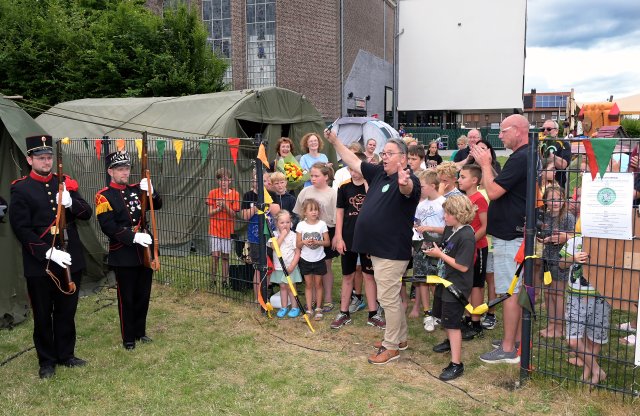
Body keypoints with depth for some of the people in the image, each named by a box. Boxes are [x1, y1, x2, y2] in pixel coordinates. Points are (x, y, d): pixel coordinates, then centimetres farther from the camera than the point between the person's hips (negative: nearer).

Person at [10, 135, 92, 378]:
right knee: (43, 315, 10)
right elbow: (21, 228, -12)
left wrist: (70, 203, -20)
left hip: (70, 260, 4)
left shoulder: (65, 183, 7)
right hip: (39, 264, -4)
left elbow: (87, 214, 2)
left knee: (67, 312, 15)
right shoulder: (21, 189, -6)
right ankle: (46, 361, 25)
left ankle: (66, 354, 30)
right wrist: (48, 253, -21)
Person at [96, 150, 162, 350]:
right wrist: (133, 237, -24)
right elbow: (108, 226, -16)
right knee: (126, 297, 6)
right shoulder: (104, 196, -8)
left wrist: (151, 191, -11)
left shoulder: (137, 189, 9)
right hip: (123, 254, -5)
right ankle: (128, 337, 19)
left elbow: (157, 205, 8)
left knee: (143, 294, 14)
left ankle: (140, 331, 29)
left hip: (144, 251, 5)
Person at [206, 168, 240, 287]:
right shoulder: (213, 193, -2)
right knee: (215, 255, -2)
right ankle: (213, 280, 10)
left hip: (227, 230, 0)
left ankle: (225, 280, 17)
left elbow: (233, 214, -6)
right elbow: (210, 213, -2)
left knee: (225, 256, 7)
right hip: (215, 229, 0)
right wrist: (218, 208, -20)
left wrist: (225, 205, -22)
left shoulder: (235, 194, -3)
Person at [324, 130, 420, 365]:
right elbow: (354, 162, 18)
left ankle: (391, 346, 13)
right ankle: (400, 338, 34)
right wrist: (335, 142, 18)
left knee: (388, 298, -1)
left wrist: (404, 183, -64)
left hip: (392, 252, -9)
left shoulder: (408, 180, -17)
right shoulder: (379, 173, 8)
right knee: (391, 297, 20)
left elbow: (408, 189, -41)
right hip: (378, 249, 9)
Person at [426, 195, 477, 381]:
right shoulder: (449, 229, 3)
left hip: (457, 287, -10)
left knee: (452, 323, -5)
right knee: (443, 315, 27)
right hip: (445, 281, 10)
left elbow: (463, 266, -27)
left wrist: (440, 254, -23)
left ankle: (456, 364, 4)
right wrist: (433, 248, -5)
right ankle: (451, 341, 53)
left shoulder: (466, 237, -25)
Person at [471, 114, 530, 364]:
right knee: (517, 291, 17)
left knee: (509, 292, -5)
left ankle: (508, 350, 3)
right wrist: (487, 164, 9)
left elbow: (493, 191, -22)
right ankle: (517, 340, 28)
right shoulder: (527, 156, 14)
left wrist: (485, 164, -11)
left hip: (509, 236, -11)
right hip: (518, 233, 11)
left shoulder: (520, 158, -20)